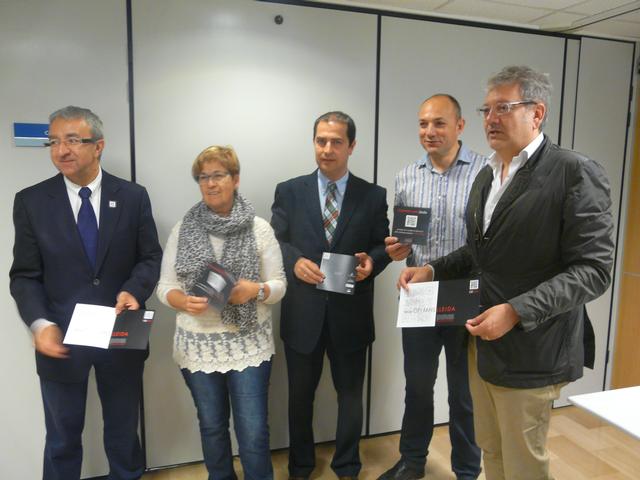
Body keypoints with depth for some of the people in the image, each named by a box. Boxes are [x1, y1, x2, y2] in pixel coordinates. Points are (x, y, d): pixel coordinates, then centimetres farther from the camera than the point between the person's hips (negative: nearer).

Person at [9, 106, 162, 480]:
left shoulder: (133, 196, -3)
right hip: (62, 339, 0)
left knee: (123, 433, 20)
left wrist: (133, 291, -20)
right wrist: (40, 323, -19)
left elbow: (150, 257, 0)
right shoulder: (31, 201, -4)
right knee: (63, 439, 19)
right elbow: (24, 276, -3)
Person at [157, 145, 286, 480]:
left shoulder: (259, 228, -3)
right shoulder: (182, 229, 1)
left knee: (254, 432, 2)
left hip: (248, 345, -2)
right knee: (212, 427, 18)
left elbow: (279, 284, -1)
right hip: (199, 346, 2)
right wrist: (184, 302, -19)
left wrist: (256, 290, -21)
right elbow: (165, 286, 1)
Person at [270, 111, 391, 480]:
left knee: (351, 395, 16)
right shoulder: (289, 191, 1)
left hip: (350, 314, 0)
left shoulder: (374, 196, 1)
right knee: (300, 395, 17)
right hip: (303, 312, 1)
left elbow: (384, 245, 4)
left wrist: (371, 261, -18)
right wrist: (296, 261, -20)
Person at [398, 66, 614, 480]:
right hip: (483, 341, 7)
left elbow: (594, 269, -18)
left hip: (531, 350, -7)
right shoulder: (487, 175, 11)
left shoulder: (576, 174, -14)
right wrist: (432, 270, 2)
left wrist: (516, 312, -25)